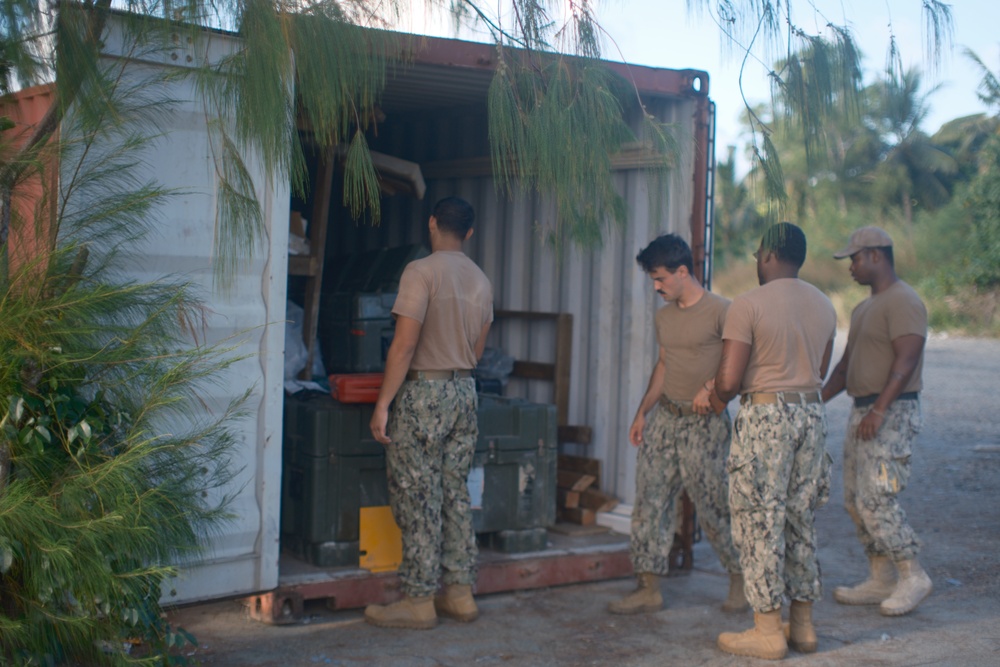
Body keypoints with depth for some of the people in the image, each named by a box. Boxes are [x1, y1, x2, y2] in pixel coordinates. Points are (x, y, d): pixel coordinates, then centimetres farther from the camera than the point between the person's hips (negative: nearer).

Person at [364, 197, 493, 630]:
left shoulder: (422, 271, -12)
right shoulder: (481, 281, 11)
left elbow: (405, 344, -18)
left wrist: (382, 404, -15)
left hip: (423, 390, -7)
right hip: (465, 391, 7)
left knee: (418, 498, -2)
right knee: (455, 495, 12)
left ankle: (419, 601, 2)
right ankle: (460, 592, 16)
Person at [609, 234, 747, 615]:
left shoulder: (719, 311, -10)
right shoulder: (664, 315, 12)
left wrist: (712, 387, -22)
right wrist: (642, 412, 18)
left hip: (705, 423, -7)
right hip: (666, 416, 7)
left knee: (712, 505, 0)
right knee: (650, 498, 2)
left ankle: (739, 578, 22)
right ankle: (649, 589, 9)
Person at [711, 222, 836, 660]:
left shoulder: (749, 305, -13)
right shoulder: (824, 306, 9)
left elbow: (728, 381, -16)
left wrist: (717, 398, 5)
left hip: (765, 415, -7)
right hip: (812, 412, 7)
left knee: (760, 521, 1)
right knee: (801, 519, 14)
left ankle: (768, 631, 4)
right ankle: (803, 624, 21)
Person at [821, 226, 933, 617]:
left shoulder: (903, 302, -12)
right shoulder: (864, 308, 20)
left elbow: (906, 361, -22)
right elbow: (847, 364, 24)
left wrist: (879, 410, -28)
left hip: (893, 413, -10)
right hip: (864, 412, 10)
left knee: (877, 500, -13)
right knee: (856, 500, 9)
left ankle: (913, 577, -1)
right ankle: (880, 580, 17)